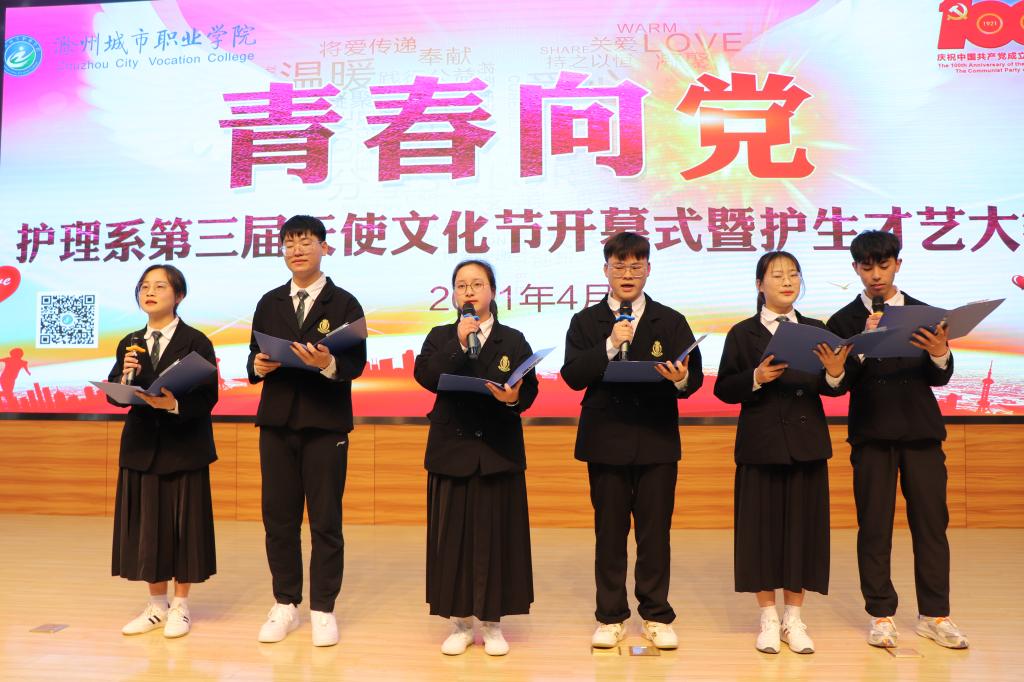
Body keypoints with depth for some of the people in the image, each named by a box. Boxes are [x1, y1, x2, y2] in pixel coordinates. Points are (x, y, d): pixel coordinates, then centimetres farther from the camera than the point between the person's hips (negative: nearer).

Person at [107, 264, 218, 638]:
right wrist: (125, 375, -15)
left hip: (184, 447, -4)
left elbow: (208, 397, -12)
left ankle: (180, 607, 18)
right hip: (141, 446, 4)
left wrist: (175, 404, -28)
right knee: (146, 523, 9)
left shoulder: (195, 342, -6)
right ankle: (156, 605, 25)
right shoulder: (130, 343, 8)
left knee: (183, 521, 3)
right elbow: (114, 396, 4)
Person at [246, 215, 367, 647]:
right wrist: (258, 366, -11)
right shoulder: (269, 303, 12)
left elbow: (356, 363, -8)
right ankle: (285, 604, 24)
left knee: (326, 520, 3)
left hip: (325, 424, -3)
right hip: (276, 422, 4)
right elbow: (254, 357, 11)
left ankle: (323, 610, 15)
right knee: (278, 517, 9)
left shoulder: (344, 303, 0)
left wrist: (328, 364, -28)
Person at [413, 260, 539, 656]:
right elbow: (425, 376, -11)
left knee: (496, 535, 4)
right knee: (453, 536, 4)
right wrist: (459, 343, -16)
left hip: (499, 452, 0)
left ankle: (492, 623, 19)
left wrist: (514, 398, -25)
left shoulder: (513, 340, 6)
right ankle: (459, 622, 19)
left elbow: (529, 389, -4)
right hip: (452, 449, 1)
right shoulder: (440, 337, 8)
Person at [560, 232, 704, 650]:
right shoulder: (586, 322, 5)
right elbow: (573, 376, -8)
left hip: (657, 441, 0)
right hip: (605, 442, 0)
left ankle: (657, 617, 20)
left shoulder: (671, 322, 7)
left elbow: (694, 376, -1)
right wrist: (610, 345, -18)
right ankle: (611, 617, 20)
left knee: (655, 531, 6)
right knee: (609, 531, 8)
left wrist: (682, 379, -24)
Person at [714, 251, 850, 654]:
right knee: (763, 525, 3)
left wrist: (836, 374, -16)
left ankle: (794, 619, 22)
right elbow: (723, 389, -4)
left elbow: (832, 389, 4)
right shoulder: (743, 333, 1)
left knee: (803, 525, 7)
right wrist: (755, 378, -20)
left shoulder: (816, 330, 9)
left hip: (807, 443, 3)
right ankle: (768, 619, 19)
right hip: (761, 443, -2)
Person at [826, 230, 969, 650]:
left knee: (931, 521, 5)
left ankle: (934, 615, 17)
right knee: (874, 526, 2)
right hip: (871, 434, -1)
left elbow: (940, 378, 1)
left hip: (922, 431, 2)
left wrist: (940, 354, -21)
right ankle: (881, 615, 12)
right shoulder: (845, 321, 3)